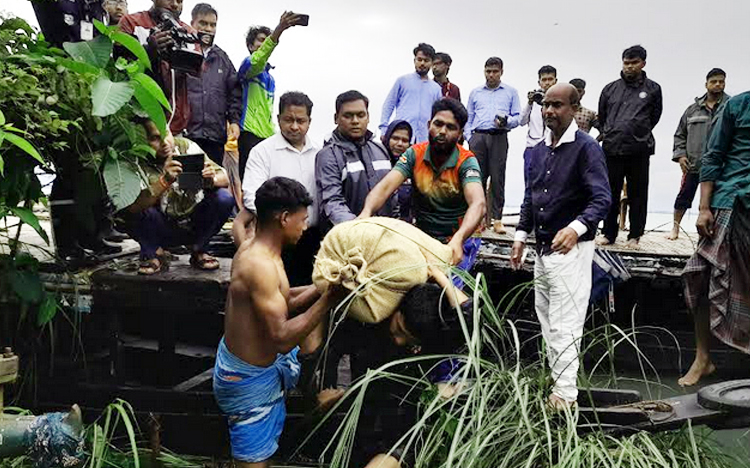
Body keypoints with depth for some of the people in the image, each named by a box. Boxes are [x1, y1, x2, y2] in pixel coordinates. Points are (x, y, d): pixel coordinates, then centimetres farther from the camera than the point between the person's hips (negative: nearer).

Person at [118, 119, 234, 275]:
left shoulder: (186, 146, -12)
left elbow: (224, 178, -14)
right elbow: (133, 206, -33)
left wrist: (212, 179, -38)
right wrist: (164, 181, -46)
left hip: (195, 225, 2)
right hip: (164, 231, -1)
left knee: (224, 198, -23)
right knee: (127, 211, -26)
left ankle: (198, 251, -2)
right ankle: (155, 254, 0)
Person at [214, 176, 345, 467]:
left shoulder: (252, 248, -1)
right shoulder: (261, 265, -30)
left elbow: (281, 302, 8)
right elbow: (282, 338, -31)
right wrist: (329, 299, -28)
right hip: (249, 380, -9)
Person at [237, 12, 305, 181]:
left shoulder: (270, 77, 23)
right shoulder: (248, 65, -1)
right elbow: (258, 60, -27)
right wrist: (278, 31, -41)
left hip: (267, 137, 8)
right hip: (250, 134, -8)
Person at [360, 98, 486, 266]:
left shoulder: (466, 162, -10)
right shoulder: (414, 154, -2)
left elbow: (478, 204, -27)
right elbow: (386, 186, -15)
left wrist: (458, 239, -46)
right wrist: (366, 212, -37)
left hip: (455, 242, -2)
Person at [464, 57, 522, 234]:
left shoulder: (511, 92, 15)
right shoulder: (475, 93, 21)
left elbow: (517, 118, 8)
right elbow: (468, 118, 18)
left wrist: (506, 121, -13)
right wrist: (469, 137, 4)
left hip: (499, 138, -2)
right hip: (478, 137, 2)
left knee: (497, 178, -7)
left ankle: (497, 219, -5)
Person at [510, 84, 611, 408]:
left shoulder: (586, 148, -11)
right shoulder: (537, 151, 12)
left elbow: (602, 199, -19)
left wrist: (576, 227, -35)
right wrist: (521, 236, 15)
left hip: (571, 248, -8)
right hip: (543, 248, 8)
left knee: (564, 325, -5)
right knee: (547, 321, 16)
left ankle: (565, 393, 4)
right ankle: (555, 379, 30)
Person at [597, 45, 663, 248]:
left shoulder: (652, 89, 6)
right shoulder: (610, 89, 10)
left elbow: (655, 116, 15)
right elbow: (602, 116, 21)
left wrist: (639, 133, 15)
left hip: (639, 151, -1)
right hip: (611, 149, 2)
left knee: (637, 194, 4)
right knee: (610, 193, 7)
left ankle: (635, 235, 14)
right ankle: (609, 233, 18)